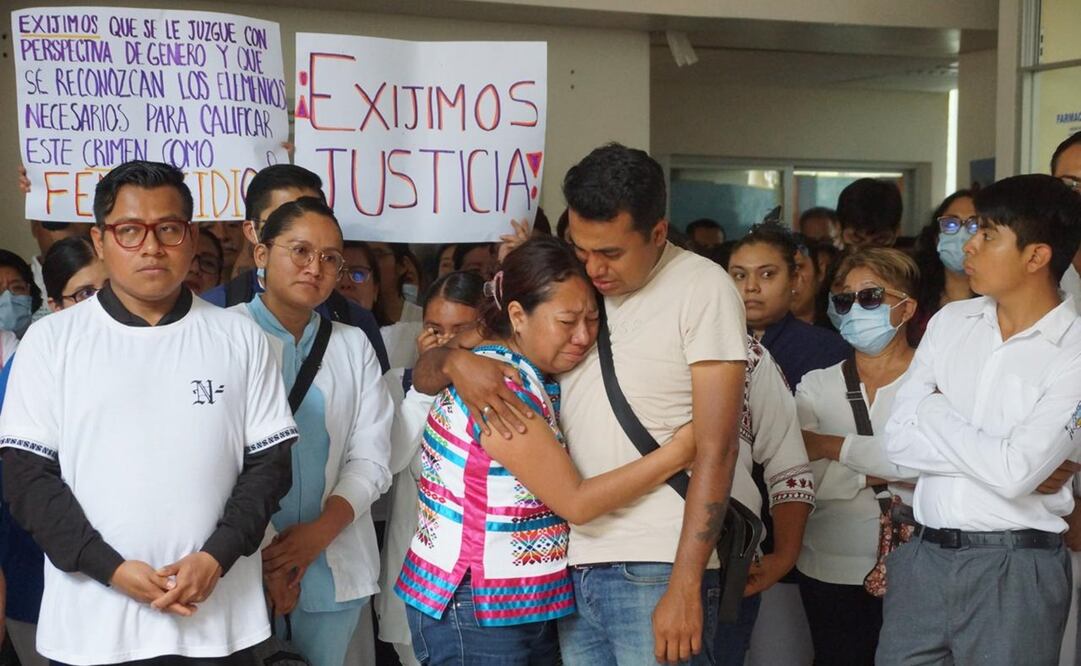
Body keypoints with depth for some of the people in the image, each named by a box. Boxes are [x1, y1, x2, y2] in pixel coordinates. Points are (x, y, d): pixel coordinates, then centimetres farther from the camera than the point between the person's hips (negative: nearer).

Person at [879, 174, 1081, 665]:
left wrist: (936, 411, -6)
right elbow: (898, 438, 0)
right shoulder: (950, 321, 6)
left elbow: (1014, 473, -19)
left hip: (1015, 569, -4)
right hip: (922, 555, 5)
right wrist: (994, 459, -10)